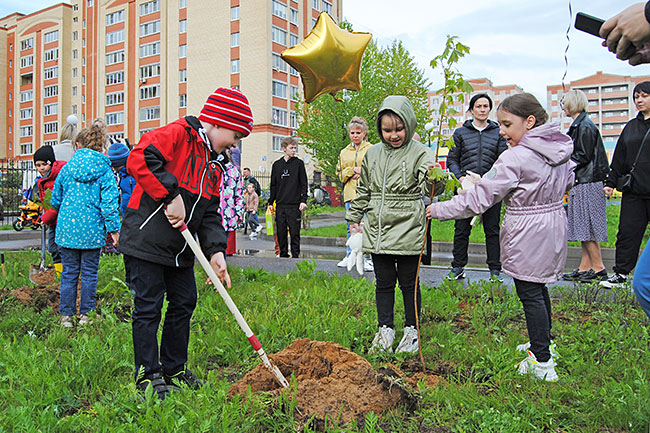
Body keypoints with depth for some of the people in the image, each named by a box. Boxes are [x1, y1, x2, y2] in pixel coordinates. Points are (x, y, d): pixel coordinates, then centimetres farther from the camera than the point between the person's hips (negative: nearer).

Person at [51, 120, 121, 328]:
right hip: (92, 230, -2)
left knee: (69, 273, 11)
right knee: (89, 274, 9)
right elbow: (109, 201, -9)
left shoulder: (67, 168, 4)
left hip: (67, 229, 2)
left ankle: (66, 315, 17)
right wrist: (114, 228, -7)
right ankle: (85, 315, 16)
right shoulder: (104, 169, -3)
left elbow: (55, 199, 12)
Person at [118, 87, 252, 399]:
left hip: (180, 249, 9)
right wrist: (171, 195, -25)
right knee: (148, 307, -1)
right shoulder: (177, 134, -12)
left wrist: (216, 251, -1)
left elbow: (210, 213, 12)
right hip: (146, 241, -9)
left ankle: (174, 369, 28)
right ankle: (148, 374, 14)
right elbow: (139, 159, -28)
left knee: (184, 303, 13)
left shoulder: (213, 165, 14)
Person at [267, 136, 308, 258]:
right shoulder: (276, 165, 12)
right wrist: (270, 202, 11)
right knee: (281, 232, 6)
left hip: (294, 205, -3)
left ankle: (295, 255, 7)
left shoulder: (299, 163, 3)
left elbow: (304, 184, 0)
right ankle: (283, 254, 16)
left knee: (294, 232, -2)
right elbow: (273, 185, 15)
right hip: (280, 205, 3)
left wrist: (303, 200, -10)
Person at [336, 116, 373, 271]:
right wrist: (353, 170, -3)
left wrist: (362, 174, -12)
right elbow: (340, 174, 13)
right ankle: (349, 256, 21)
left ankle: (370, 259, -2)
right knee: (351, 226, 10)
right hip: (350, 194, 4)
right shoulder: (344, 152, 17)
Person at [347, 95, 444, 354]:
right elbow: (363, 190, 19)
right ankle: (385, 329, 25)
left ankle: (411, 331, 23)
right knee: (383, 282, 12)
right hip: (377, 231, 4)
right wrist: (354, 217, 20)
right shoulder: (372, 154, 9)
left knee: (409, 283, 8)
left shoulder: (419, 153, -7)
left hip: (407, 232, -4)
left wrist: (433, 178, -43)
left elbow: (429, 187, -21)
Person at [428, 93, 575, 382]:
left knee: (530, 294, 0)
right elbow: (568, 181, 21)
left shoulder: (515, 158, -22)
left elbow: (479, 197, -21)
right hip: (554, 222, 9)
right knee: (538, 288, 22)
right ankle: (542, 343, 37)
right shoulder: (562, 148, 4)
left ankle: (542, 363, 6)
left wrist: (440, 210, -14)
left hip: (527, 232, -9)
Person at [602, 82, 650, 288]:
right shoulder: (631, 126, 15)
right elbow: (619, 158, 17)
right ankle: (620, 273, 11)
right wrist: (611, 182, 13)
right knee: (627, 232, 5)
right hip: (633, 190, 4)